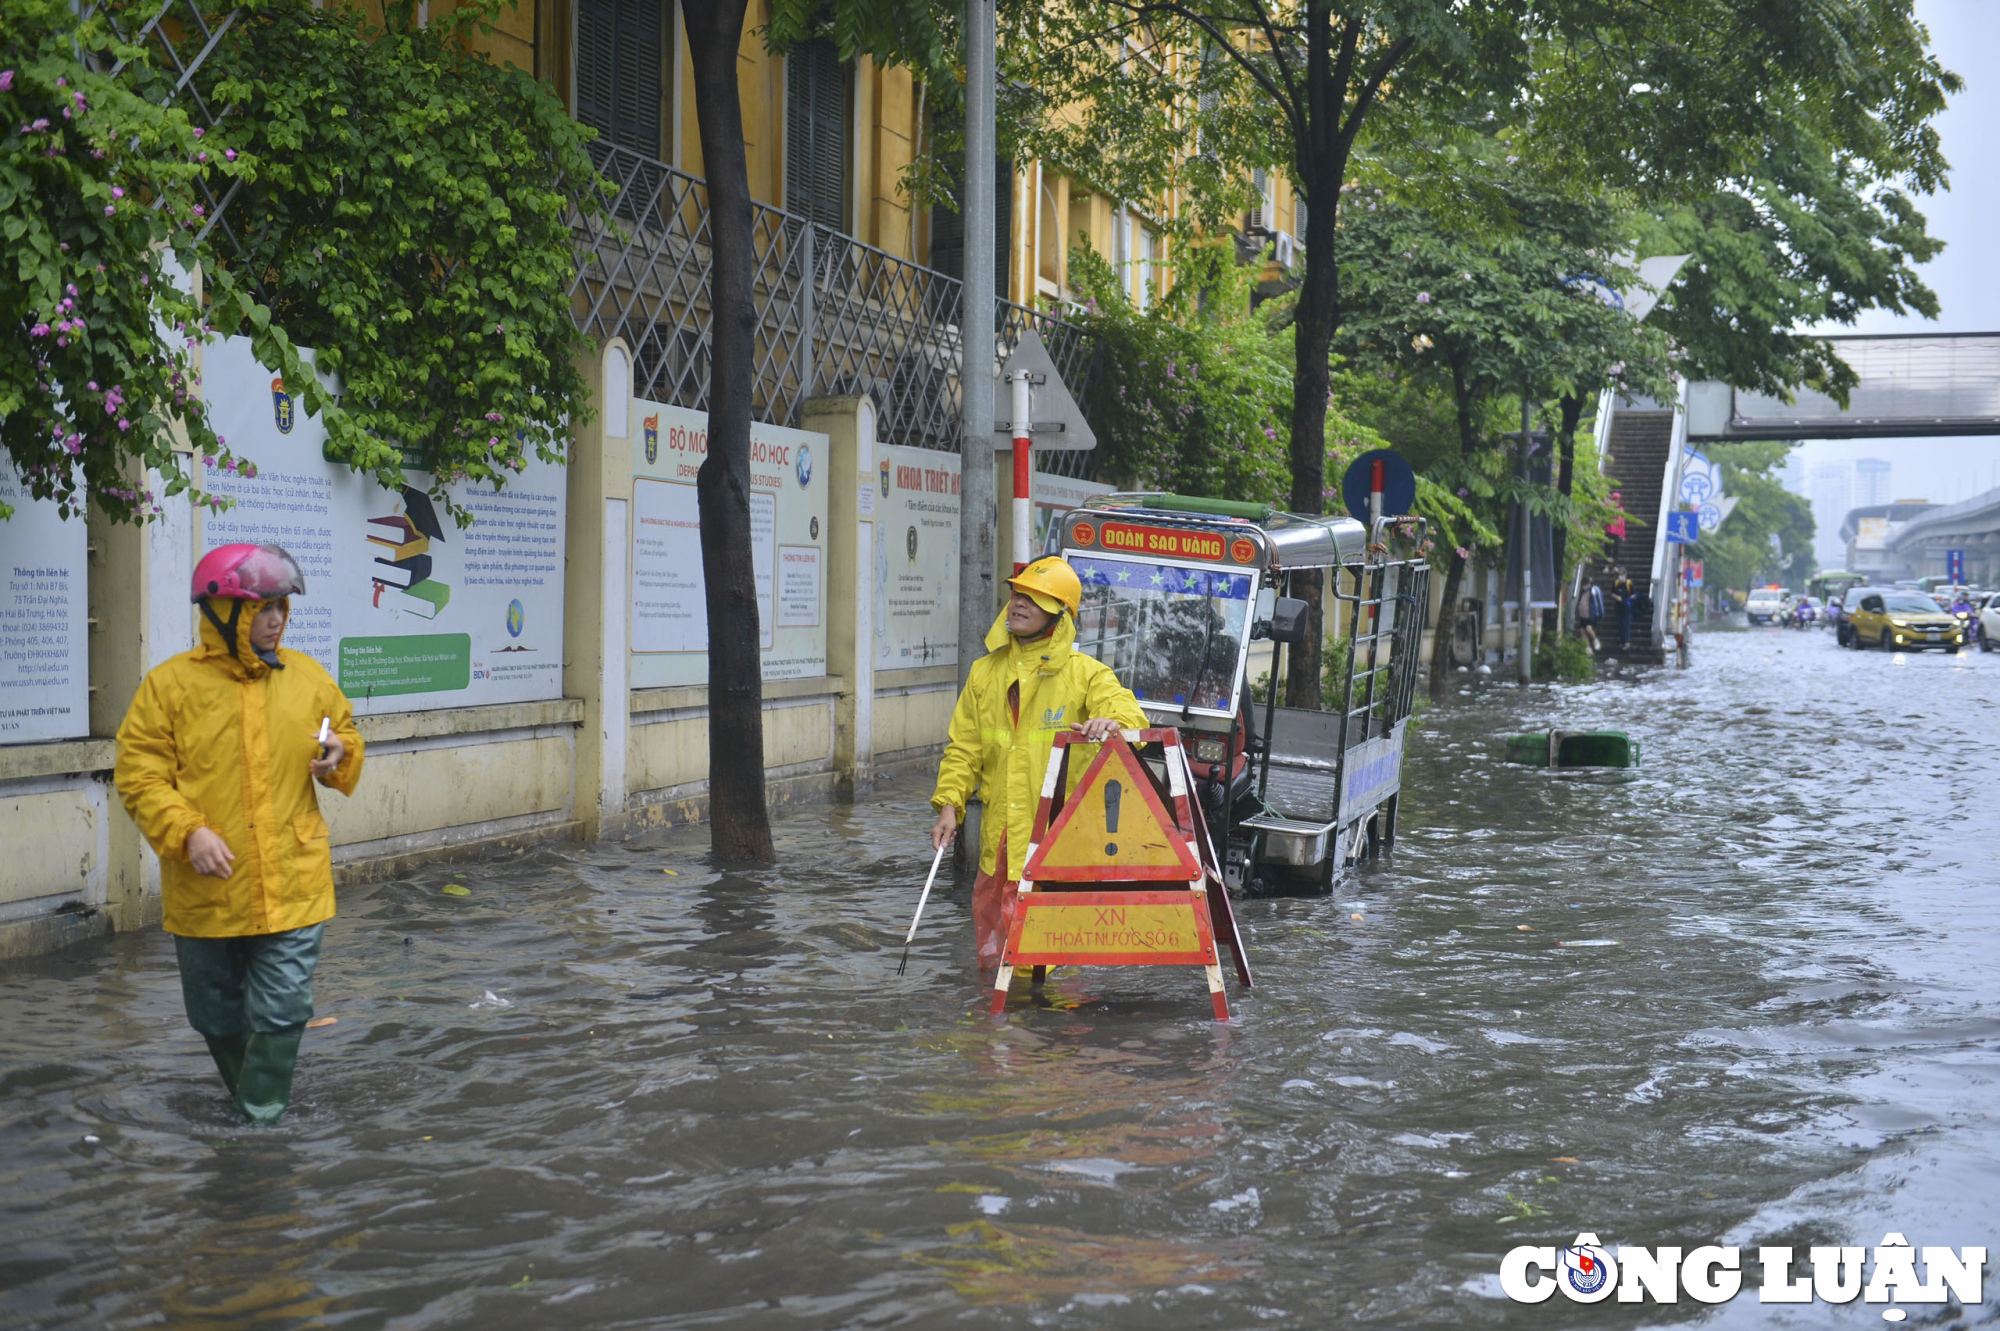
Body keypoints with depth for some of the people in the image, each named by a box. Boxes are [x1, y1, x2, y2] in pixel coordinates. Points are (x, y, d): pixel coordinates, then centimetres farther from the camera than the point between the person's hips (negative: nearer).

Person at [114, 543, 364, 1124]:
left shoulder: (307, 676, 5)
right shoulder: (170, 684, -5)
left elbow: (347, 740, 19)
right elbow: (139, 776, -6)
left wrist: (339, 754, -5)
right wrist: (188, 832, -20)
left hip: (292, 886, 1)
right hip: (206, 891, -1)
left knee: (282, 1013, -5)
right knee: (217, 1016, 15)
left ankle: (262, 1118, 5)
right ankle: (250, 1097, 38)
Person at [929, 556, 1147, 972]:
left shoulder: (1084, 673, 1)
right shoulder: (985, 672, 14)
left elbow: (1129, 714, -12)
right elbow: (964, 747, 17)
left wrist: (1112, 722, -36)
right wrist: (949, 804, 5)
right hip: (999, 838, 5)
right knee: (992, 956, 10)